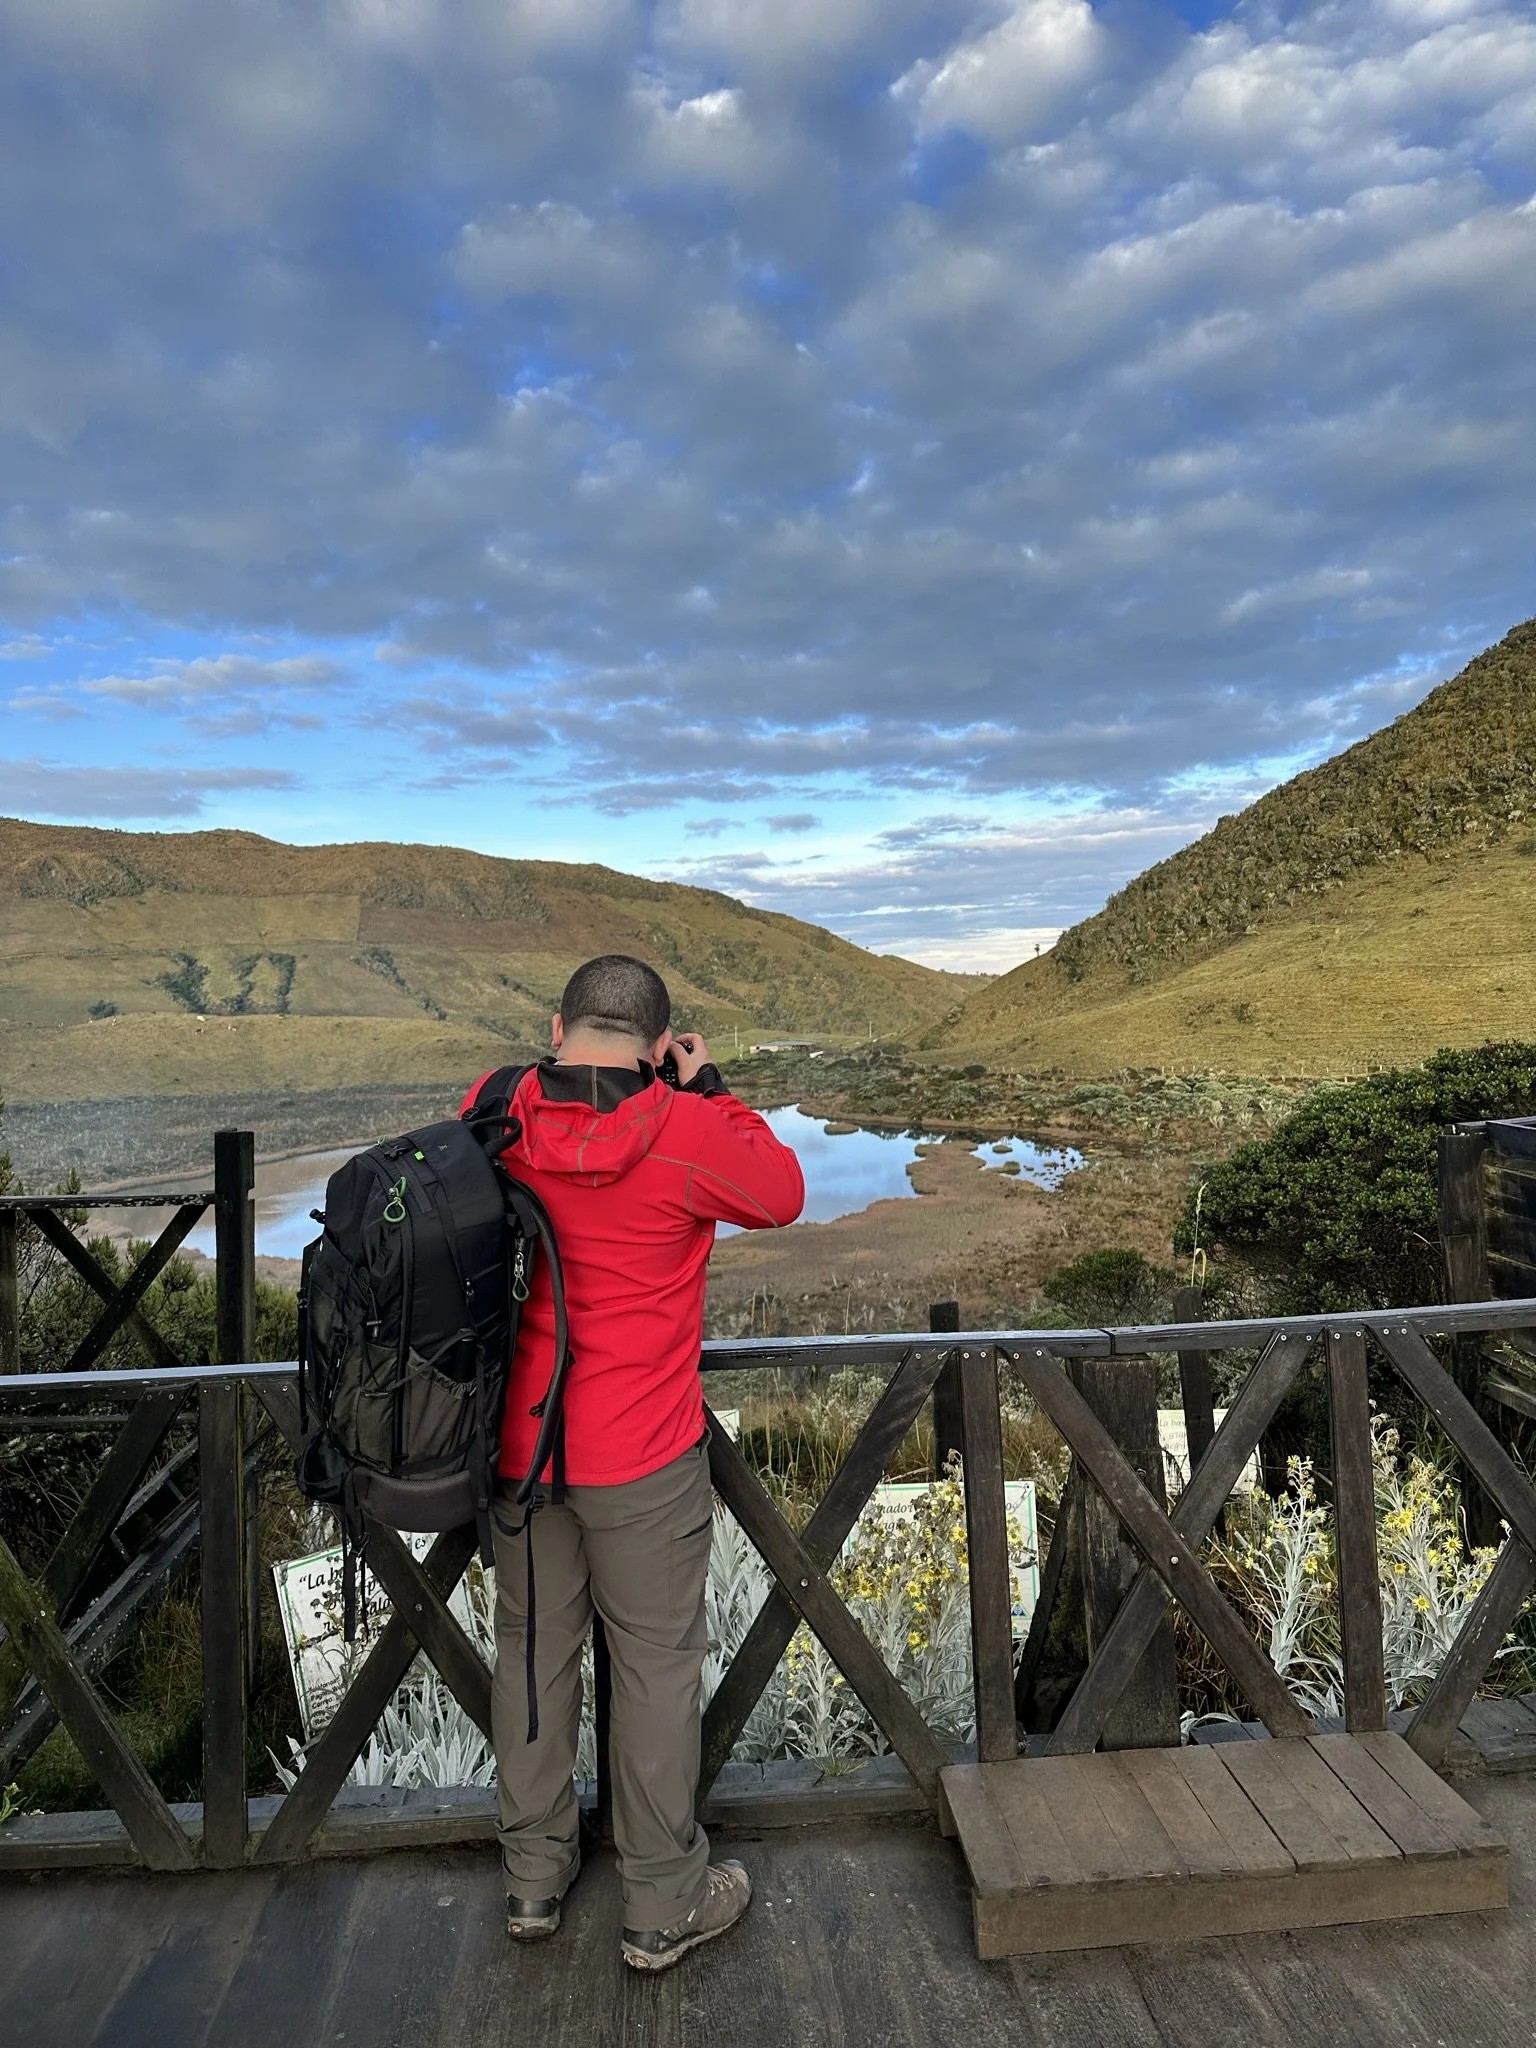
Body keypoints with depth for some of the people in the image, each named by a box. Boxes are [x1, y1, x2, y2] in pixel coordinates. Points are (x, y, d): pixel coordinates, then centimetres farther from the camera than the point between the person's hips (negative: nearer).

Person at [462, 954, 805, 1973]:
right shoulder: (685, 1133, -22)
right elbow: (782, 1195, -4)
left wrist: (555, 1075, 7)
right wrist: (708, 1090, 2)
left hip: (518, 1442, 5)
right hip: (644, 1458, -4)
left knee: (533, 1649, 22)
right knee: (658, 1662, 14)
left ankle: (533, 1876, 41)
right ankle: (664, 1906, 31)